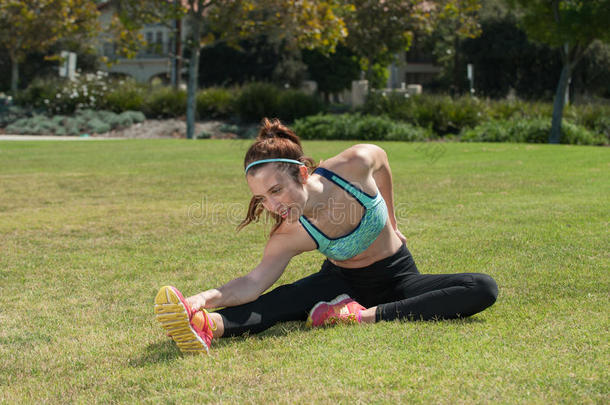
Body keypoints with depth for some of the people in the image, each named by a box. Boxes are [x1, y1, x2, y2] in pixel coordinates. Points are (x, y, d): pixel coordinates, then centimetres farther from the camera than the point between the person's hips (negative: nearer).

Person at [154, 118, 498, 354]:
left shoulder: (356, 164, -26)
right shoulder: (290, 236, -24)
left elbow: (382, 162, -3)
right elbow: (254, 283, -31)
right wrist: (207, 298, -52)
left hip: (398, 279, 1)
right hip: (344, 283, -1)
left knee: (483, 289, -24)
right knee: (282, 300, -32)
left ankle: (368, 316, -36)